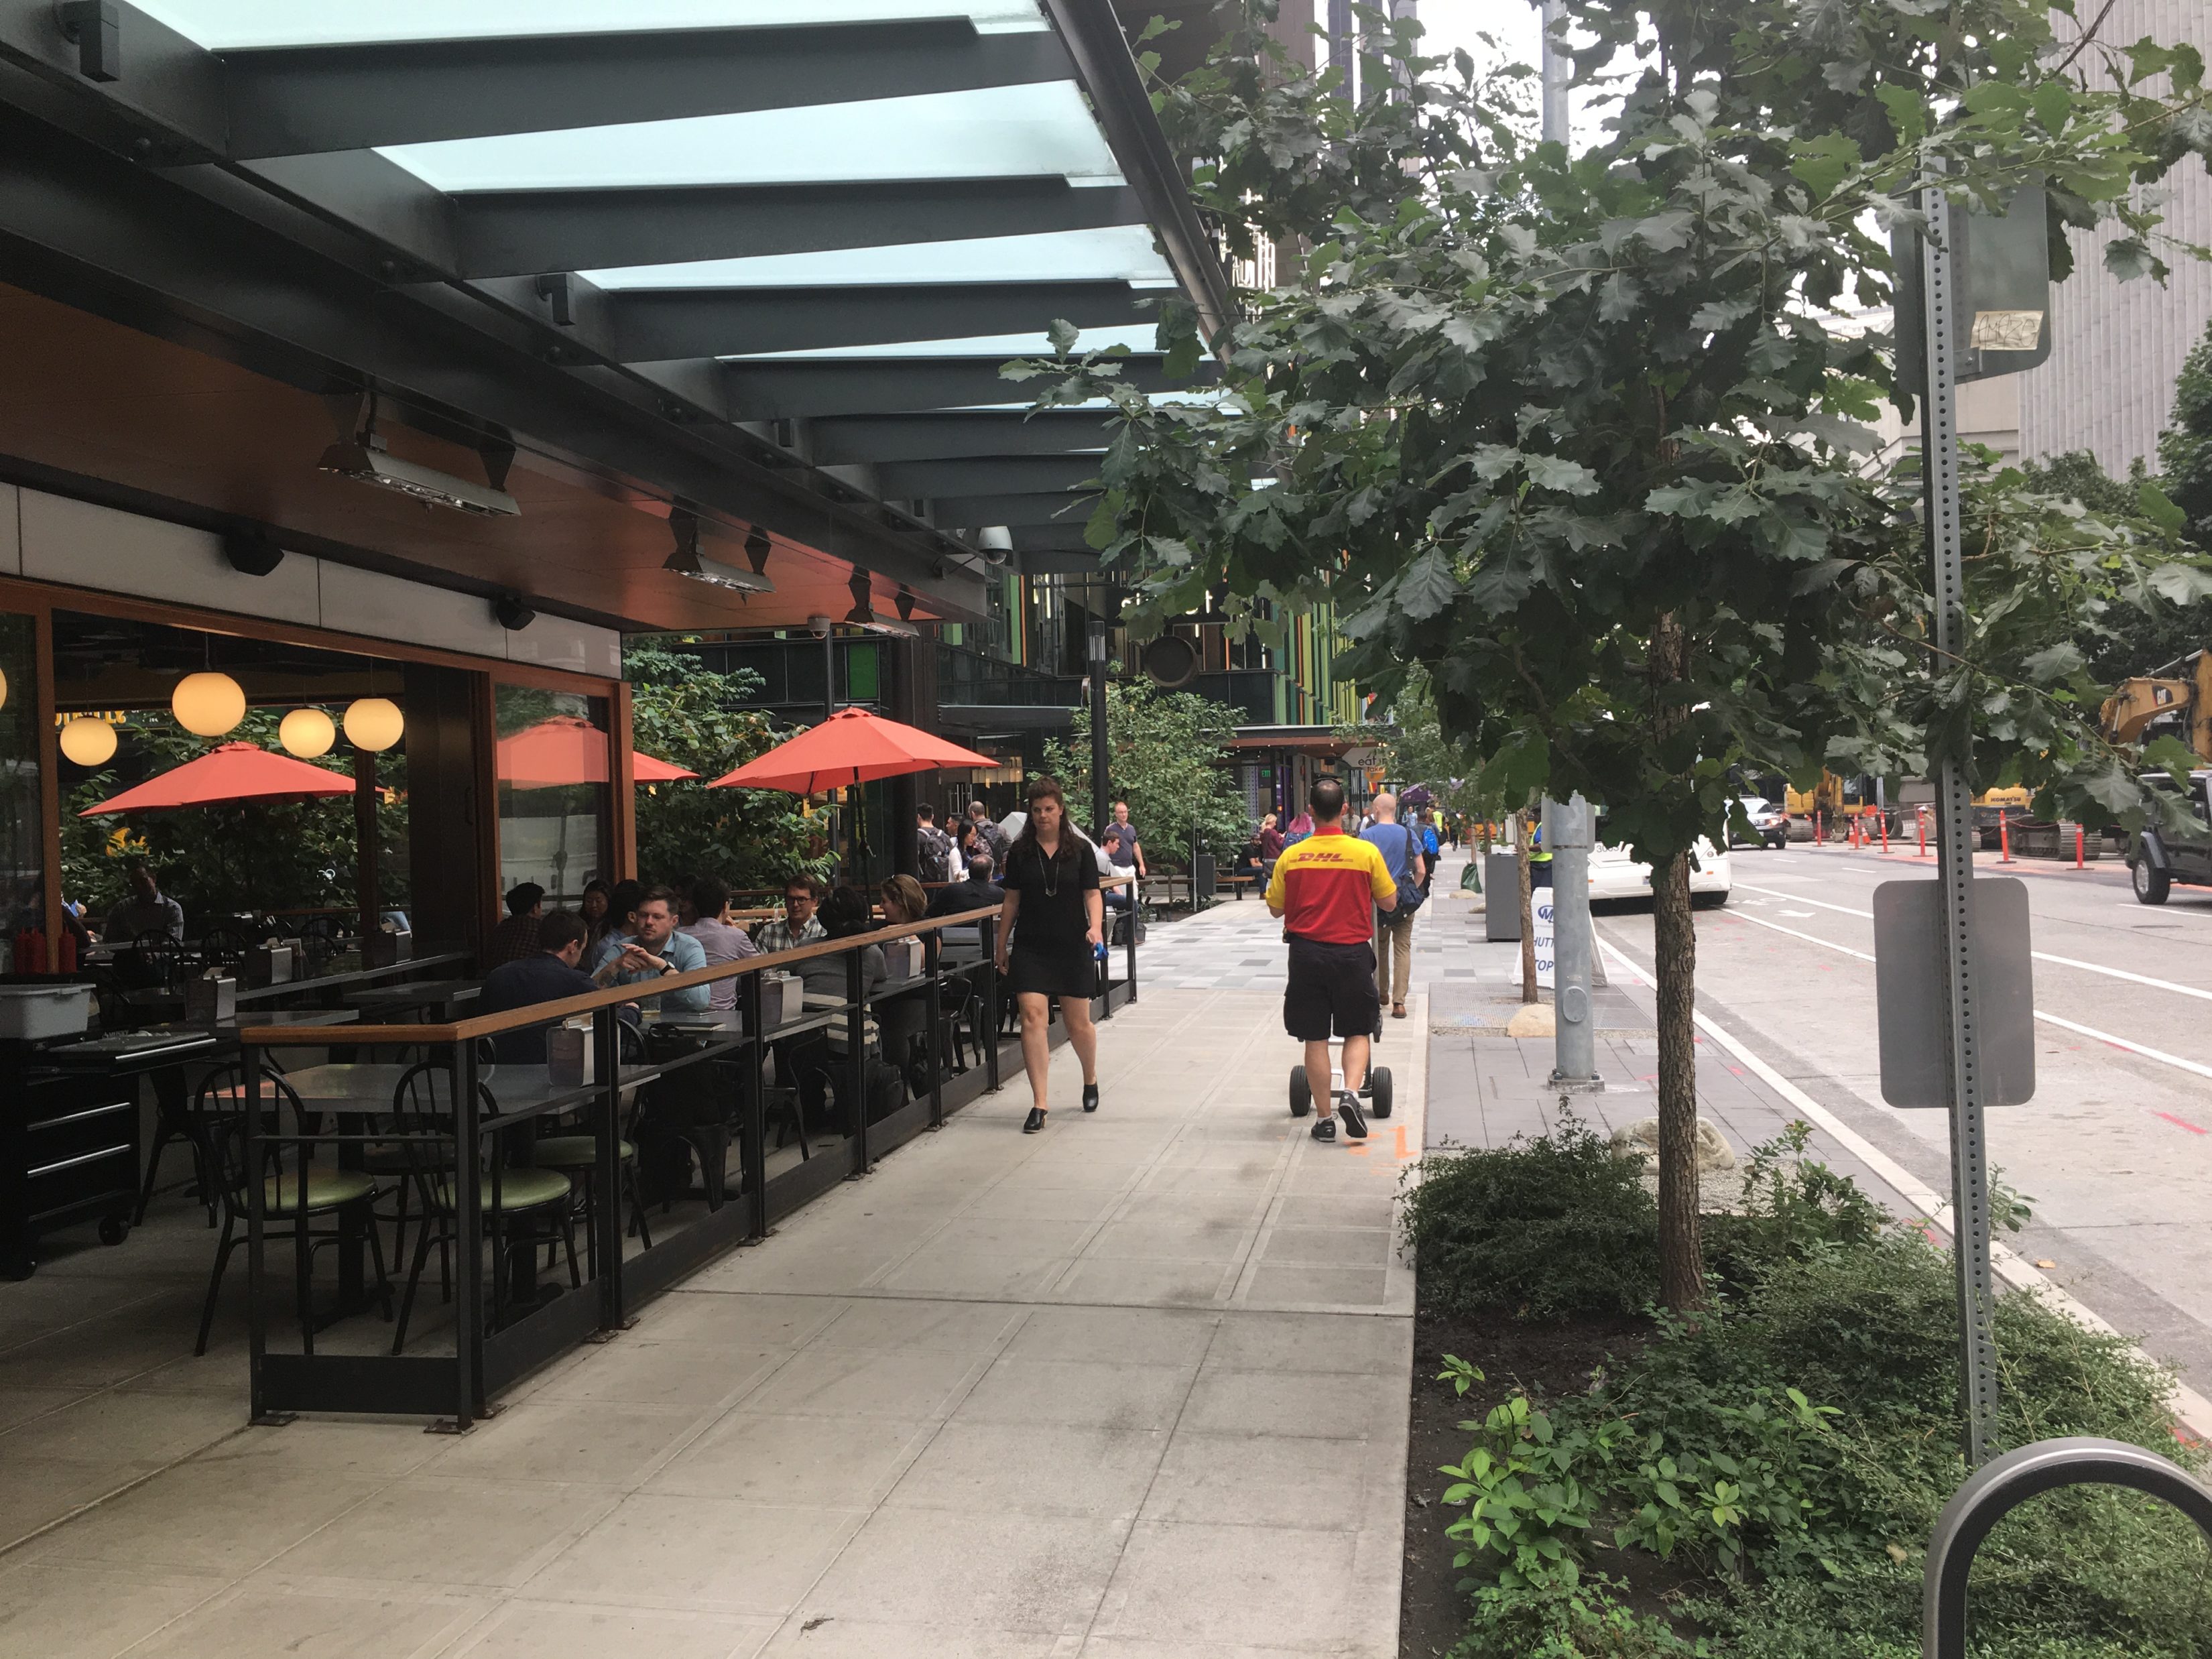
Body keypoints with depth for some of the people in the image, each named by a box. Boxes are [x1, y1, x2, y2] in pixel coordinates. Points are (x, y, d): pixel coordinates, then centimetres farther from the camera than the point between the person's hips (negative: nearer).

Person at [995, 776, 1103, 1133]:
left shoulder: (1080, 849, 0)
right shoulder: (1020, 852, 4)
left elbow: (1092, 894, 0)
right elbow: (1012, 901, 9)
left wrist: (1095, 927, -19)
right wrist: (1001, 948, 9)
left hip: (1073, 948, -1)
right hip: (1030, 949, 1)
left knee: (1078, 1024, 7)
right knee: (1033, 1017, -12)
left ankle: (1091, 1080, 38)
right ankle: (1038, 1104, -8)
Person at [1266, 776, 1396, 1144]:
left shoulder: (1291, 856, -3)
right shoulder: (1366, 853, -7)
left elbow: (1276, 909, 6)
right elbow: (1389, 903, 3)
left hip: (1306, 954, 1)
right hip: (1352, 953, -1)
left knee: (1315, 1038, 8)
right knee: (1357, 1032, 14)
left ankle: (1324, 1118, 12)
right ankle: (1351, 1093, -9)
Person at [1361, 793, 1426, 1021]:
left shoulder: (1367, 835, -6)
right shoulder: (1409, 835, 0)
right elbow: (1421, 870, -2)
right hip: (1405, 902, 1)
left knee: (1380, 948, 17)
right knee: (1403, 949, 2)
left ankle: (1382, 994, 27)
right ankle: (1399, 1002, -6)